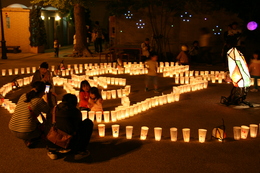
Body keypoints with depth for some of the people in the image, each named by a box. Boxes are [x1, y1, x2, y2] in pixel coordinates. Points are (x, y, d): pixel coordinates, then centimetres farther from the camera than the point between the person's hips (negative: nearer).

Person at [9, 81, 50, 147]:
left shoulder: (23, 96, 6)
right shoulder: (39, 101, -12)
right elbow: (48, 111, 6)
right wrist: (45, 102, 27)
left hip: (12, 130, 6)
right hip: (25, 133, -6)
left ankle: (27, 140, 16)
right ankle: (29, 140, 6)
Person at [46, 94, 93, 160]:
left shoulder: (56, 109, 14)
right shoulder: (76, 111, 4)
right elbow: (77, 127, 20)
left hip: (53, 144, 5)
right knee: (88, 122, 11)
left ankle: (52, 150, 20)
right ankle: (79, 151, 9)